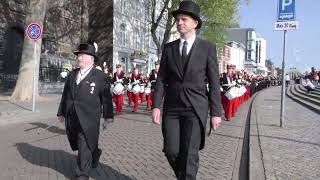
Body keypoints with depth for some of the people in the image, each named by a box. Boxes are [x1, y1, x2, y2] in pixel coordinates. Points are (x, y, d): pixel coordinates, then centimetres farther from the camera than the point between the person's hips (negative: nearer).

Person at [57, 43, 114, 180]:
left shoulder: (99, 76, -4)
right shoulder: (72, 75, 13)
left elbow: (106, 97, -4)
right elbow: (65, 95, 17)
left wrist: (108, 116, -5)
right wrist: (61, 112, 18)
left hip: (88, 119, -6)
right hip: (72, 118, 6)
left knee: (84, 147, -1)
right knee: (77, 144, 17)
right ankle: (95, 153, 44)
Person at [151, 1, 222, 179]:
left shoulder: (208, 47, 0)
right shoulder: (169, 48, 8)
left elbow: (214, 82, -1)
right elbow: (161, 79, 5)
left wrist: (216, 112, -5)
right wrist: (156, 106, -5)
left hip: (195, 108, -2)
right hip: (171, 108, 3)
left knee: (189, 154, -4)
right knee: (171, 151, 4)